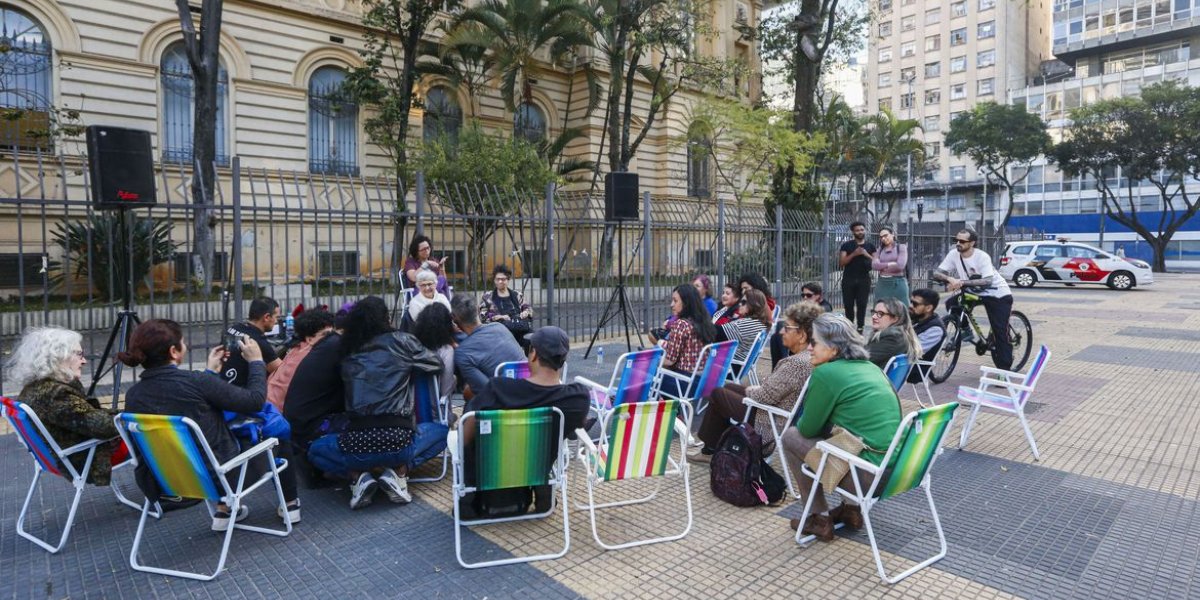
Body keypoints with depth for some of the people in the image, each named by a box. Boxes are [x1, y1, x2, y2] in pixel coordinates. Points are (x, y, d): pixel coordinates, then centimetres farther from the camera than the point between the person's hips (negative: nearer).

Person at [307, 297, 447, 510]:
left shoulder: (347, 353, 10)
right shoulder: (401, 341, 3)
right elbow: (436, 365, 16)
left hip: (355, 444, 2)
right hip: (396, 440, -2)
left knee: (315, 450, 34)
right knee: (441, 430, 28)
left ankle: (358, 475, 7)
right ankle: (398, 472, 6)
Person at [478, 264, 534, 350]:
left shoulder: (516, 295, 26)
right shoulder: (487, 297, 16)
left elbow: (528, 308, 27)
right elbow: (482, 316, 6)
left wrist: (525, 312, 3)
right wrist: (499, 317, -8)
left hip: (520, 326, 2)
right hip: (500, 329, -2)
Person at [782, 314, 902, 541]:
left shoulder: (826, 373, -11)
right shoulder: (870, 367, 12)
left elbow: (808, 429, -2)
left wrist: (800, 423, 19)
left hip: (870, 473, -8)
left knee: (791, 437, 8)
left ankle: (820, 520, 14)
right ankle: (851, 509, 25)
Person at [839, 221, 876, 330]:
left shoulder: (870, 246, 10)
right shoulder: (846, 245, 3)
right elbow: (841, 263, -4)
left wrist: (866, 255, -10)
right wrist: (854, 254, -15)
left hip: (864, 279, 1)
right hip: (848, 279, -1)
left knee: (862, 305, -4)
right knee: (848, 305, 1)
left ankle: (860, 328, 1)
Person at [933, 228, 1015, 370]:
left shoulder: (982, 256, -25)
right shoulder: (953, 254, -12)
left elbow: (987, 281, -36)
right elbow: (937, 273, -18)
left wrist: (961, 282, -46)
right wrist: (950, 279, -38)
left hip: (998, 294, -5)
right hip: (974, 292, 5)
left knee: (1001, 333, -8)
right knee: (951, 303, -19)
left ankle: (1004, 369, 1)